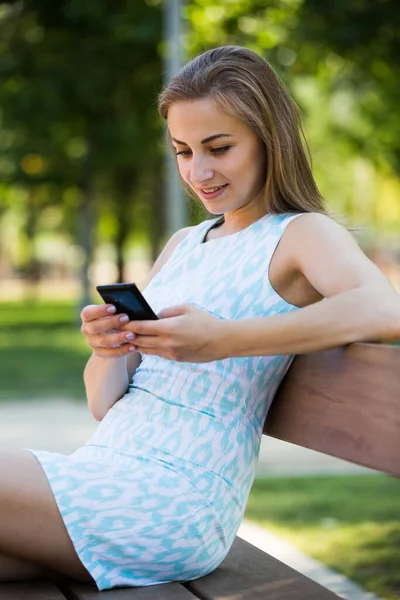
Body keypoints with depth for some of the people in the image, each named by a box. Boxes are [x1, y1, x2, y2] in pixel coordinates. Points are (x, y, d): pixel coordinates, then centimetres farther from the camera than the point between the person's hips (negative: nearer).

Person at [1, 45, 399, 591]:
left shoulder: (302, 234, 0)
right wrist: (109, 349, -6)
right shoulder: (181, 246, 21)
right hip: (100, 473, 7)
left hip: (176, 500, -7)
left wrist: (225, 340, -29)